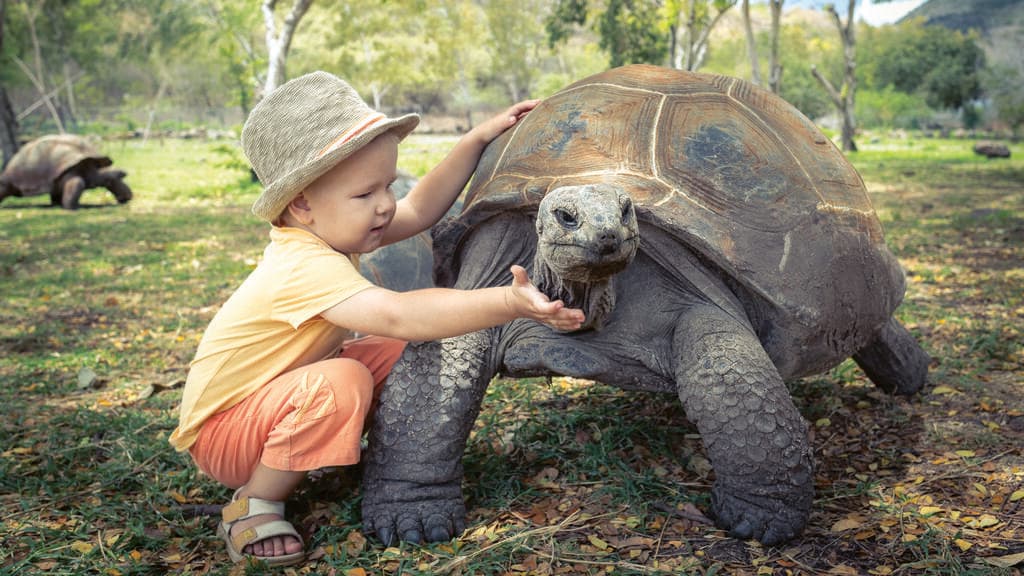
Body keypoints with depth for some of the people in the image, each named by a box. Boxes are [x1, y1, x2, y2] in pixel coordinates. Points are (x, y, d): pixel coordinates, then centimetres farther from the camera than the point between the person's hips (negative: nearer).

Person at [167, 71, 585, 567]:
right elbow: (397, 314, -51)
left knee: (399, 353, -4)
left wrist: (476, 140, -3)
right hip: (220, 429, -9)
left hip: (279, 389, 9)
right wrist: (507, 304, -59)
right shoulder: (304, 267, -36)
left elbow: (420, 209, 3)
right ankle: (253, 504, -15)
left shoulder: (328, 231, -6)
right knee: (342, 383, -36)